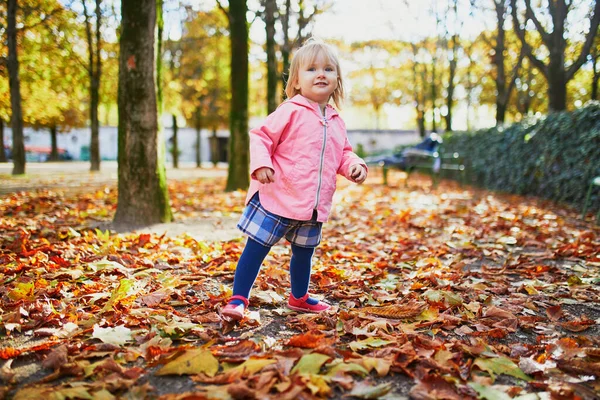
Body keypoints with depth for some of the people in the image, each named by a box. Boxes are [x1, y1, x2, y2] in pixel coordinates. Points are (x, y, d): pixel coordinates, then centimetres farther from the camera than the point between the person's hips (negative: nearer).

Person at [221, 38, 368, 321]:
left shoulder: (336, 122, 11)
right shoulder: (291, 111, -9)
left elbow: (343, 153, 21)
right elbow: (261, 137, -9)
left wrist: (354, 165, 0)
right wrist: (261, 163, -26)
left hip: (314, 205, 7)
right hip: (278, 198, -7)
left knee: (304, 253, 22)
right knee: (256, 248, -3)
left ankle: (299, 298, 42)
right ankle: (238, 300, 8)